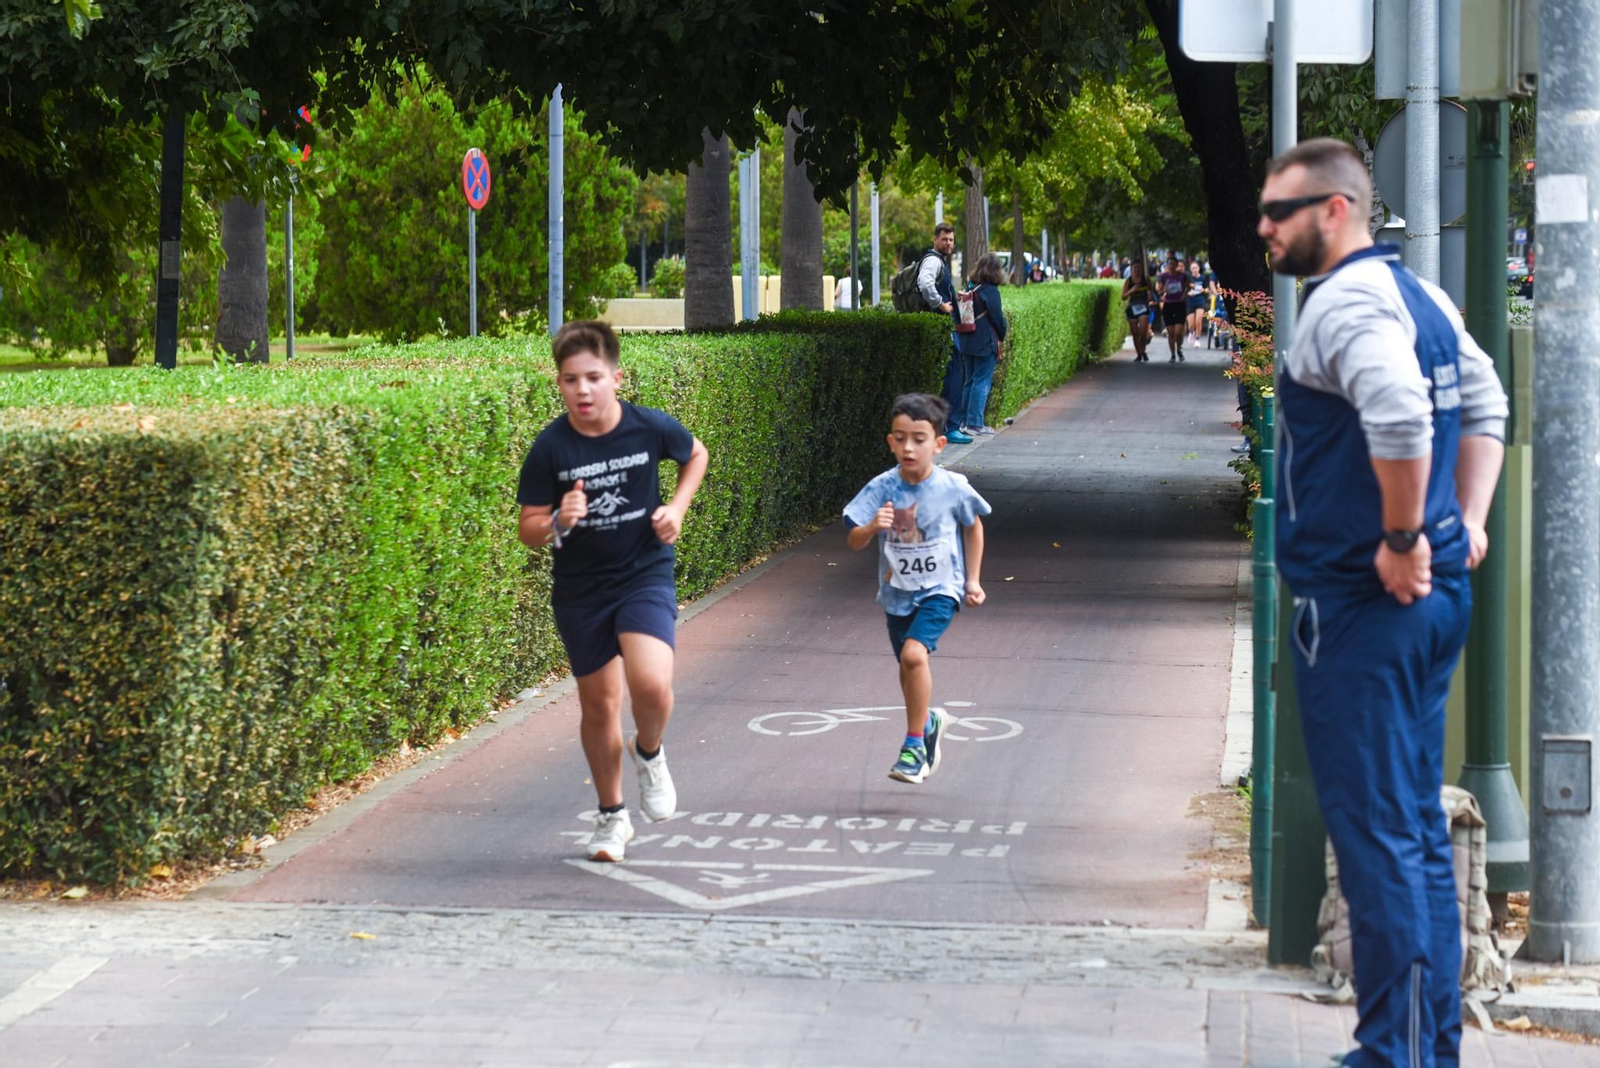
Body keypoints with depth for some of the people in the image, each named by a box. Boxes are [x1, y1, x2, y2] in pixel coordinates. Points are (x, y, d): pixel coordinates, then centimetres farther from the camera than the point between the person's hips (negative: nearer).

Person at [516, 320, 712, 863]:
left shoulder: (650, 428, -12)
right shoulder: (550, 448, -14)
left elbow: (696, 454, 11)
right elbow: (528, 530, -7)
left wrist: (677, 507, -4)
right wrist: (557, 522, -28)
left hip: (645, 575, -1)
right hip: (580, 589, 1)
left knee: (651, 684, -23)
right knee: (598, 703, 10)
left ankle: (649, 753, 12)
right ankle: (611, 815, 32)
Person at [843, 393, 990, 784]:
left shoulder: (952, 488, -14)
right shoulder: (882, 489, -13)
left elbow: (973, 527, 5)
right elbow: (854, 542, -12)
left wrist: (972, 580, 7)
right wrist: (872, 527, -34)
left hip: (940, 589, -3)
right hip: (897, 592, 3)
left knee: (914, 653, -25)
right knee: (909, 670, 17)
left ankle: (914, 744, -12)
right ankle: (928, 723, 49)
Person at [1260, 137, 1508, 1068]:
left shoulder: (1346, 301, -16)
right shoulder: (1420, 294, 15)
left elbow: (1398, 412, -33)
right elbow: (1485, 402, 26)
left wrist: (1402, 539, -23)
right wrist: (1467, 522, 17)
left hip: (1362, 606, -10)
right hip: (1434, 601, 10)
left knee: (1378, 835, -6)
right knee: (1419, 831, 15)